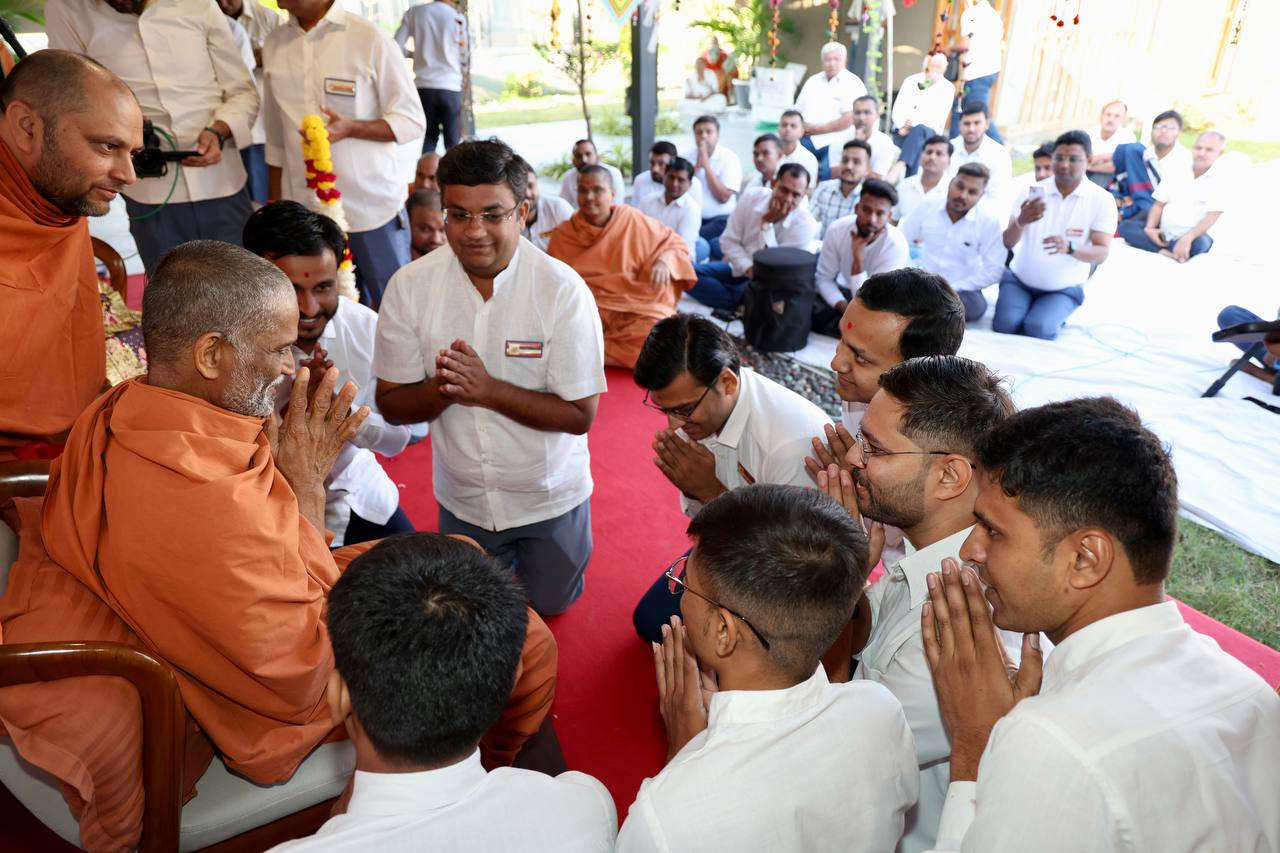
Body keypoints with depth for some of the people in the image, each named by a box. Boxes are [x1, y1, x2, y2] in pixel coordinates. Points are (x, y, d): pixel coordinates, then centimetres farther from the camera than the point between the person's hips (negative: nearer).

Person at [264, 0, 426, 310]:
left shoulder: (370, 38, -6)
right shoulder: (273, 45, 8)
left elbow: (411, 120, -6)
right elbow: (277, 139, 16)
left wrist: (350, 128, -20)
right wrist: (274, 204, 17)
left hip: (373, 207, -3)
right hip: (304, 212, 4)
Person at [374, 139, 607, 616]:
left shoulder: (563, 289, -23)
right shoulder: (409, 286, -16)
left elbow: (580, 414, -20)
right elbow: (392, 405, -9)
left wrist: (487, 389, -32)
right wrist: (442, 388, -30)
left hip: (550, 496, -2)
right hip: (462, 499, 2)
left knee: (551, 603, 23)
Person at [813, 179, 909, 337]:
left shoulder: (896, 245, -29)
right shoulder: (837, 229, -18)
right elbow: (824, 278, -7)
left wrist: (858, 256, -39)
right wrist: (844, 308, -24)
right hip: (847, 293, 4)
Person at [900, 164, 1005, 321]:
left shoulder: (989, 221, -10)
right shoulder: (927, 208, -3)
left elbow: (993, 270, -12)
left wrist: (953, 288, -19)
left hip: (961, 289, -1)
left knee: (975, 307, -36)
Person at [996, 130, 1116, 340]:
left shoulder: (1102, 200, -9)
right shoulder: (1033, 191, -5)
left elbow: (1102, 252, -15)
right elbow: (1007, 243, -11)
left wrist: (1069, 248, -36)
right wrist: (1021, 221, -35)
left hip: (1064, 289, -1)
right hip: (1019, 279, 2)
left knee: (1039, 329, -26)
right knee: (1005, 324, -23)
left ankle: (1053, 315, 9)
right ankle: (1028, 307, 11)